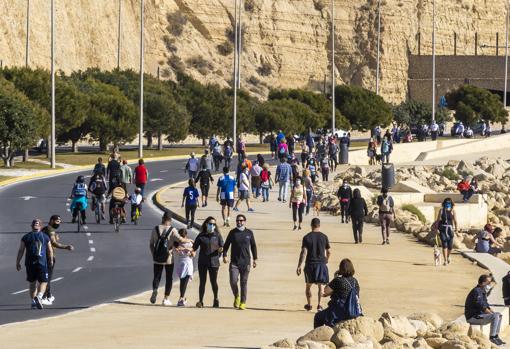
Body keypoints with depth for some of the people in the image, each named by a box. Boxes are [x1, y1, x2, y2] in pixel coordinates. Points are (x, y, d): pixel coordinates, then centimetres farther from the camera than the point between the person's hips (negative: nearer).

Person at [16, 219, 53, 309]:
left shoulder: (25, 237, 4)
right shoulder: (45, 237, 3)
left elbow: (21, 251, 2)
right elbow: (50, 251, 8)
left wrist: (18, 263, 8)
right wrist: (51, 260, 24)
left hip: (29, 263, 2)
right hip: (42, 263, -2)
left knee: (32, 283, 14)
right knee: (43, 282, 3)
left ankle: (33, 302, 13)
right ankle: (39, 296, -23)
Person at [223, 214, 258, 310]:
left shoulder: (249, 233, 6)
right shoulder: (232, 232, 4)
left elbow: (253, 246, 13)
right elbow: (226, 245, 8)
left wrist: (255, 259, 11)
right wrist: (225, 256, -7)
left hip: (246, 262, 0)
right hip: (234, 262, 0)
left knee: (244, 282, 2)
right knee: (233, 281, -10)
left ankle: (243, 302, 8)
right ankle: (236, 297, 17)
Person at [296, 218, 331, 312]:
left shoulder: (306, 237, -5)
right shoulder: (324, 237, 0)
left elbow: (304, 252, -10)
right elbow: (329, 252, 5)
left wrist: (299, 266, -8)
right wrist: (326, 260, 26)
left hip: (310, 264, 0)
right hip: (321, 263, 0)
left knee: (308, 285, 16)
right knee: (321, 285, 6)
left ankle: (309, 305, 23)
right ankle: (319, 305, -7)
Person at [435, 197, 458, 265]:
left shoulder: (452, 211, 1)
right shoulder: (441, 210, 3)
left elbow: (455, 221, -3)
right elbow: (438, 220, 7)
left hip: (450, 229, 0)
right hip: (443, 229, 0)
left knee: (450, 246, 5)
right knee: (444, 245, -10)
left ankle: (448, 256, 35)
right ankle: (445, 260, -7)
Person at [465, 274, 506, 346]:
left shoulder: (483, 292, 15)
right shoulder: (477, 291, -18)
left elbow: (486, 305, 21)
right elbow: (482, 307, -24)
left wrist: (493, 312, 6)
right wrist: (492, 313, -16)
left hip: (479, 315, 11)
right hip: (473, 317, -11)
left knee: (499, 315, 15)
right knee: (495, 317, -24)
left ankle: (496, 337, 12)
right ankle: (492, 338, -17)